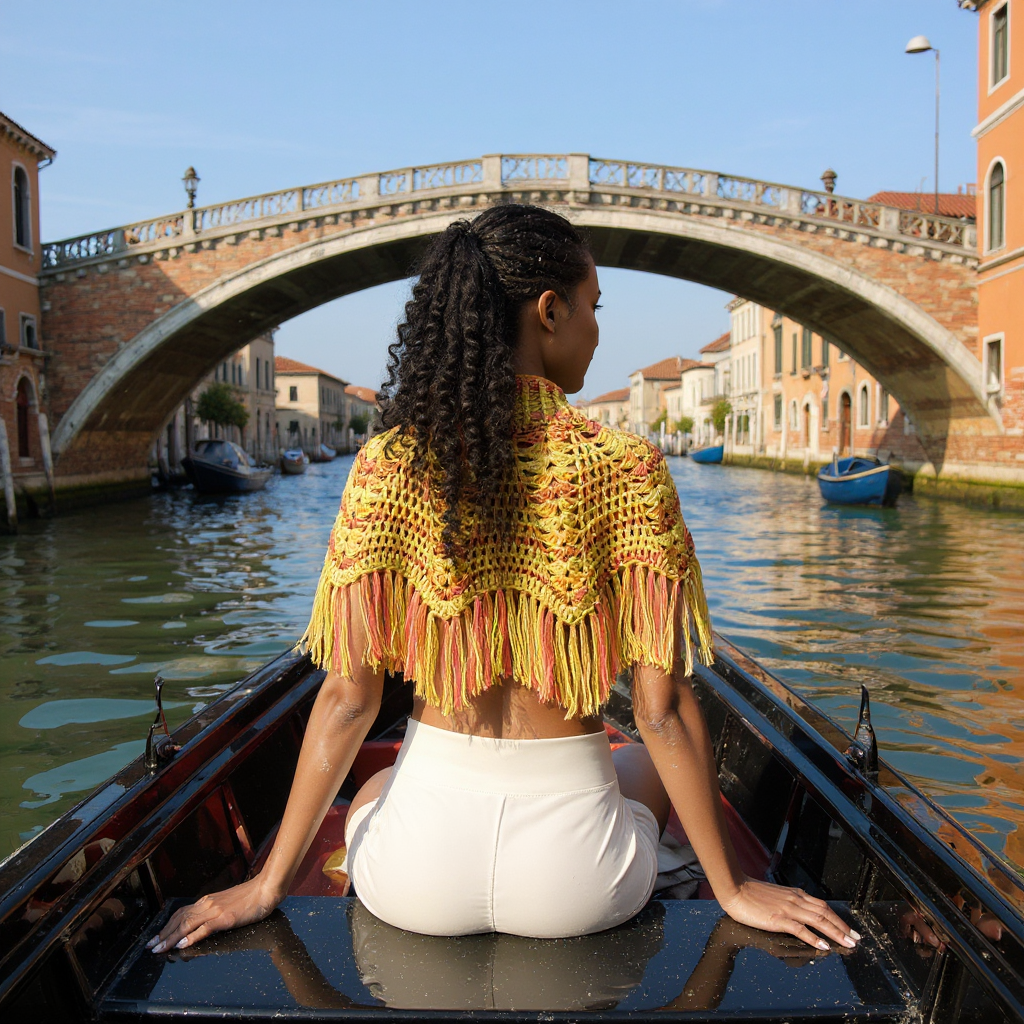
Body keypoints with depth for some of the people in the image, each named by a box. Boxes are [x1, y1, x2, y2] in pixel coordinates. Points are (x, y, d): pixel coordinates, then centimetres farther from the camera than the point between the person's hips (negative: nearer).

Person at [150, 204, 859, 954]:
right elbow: (664, 713, -9)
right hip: (574, 882, 0)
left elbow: (348, 698, -7)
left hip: (415, 882, 1)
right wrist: (735, 889, 4)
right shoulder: (627, 472, -12)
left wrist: (269, 883, 5)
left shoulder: (387, 469, -8)